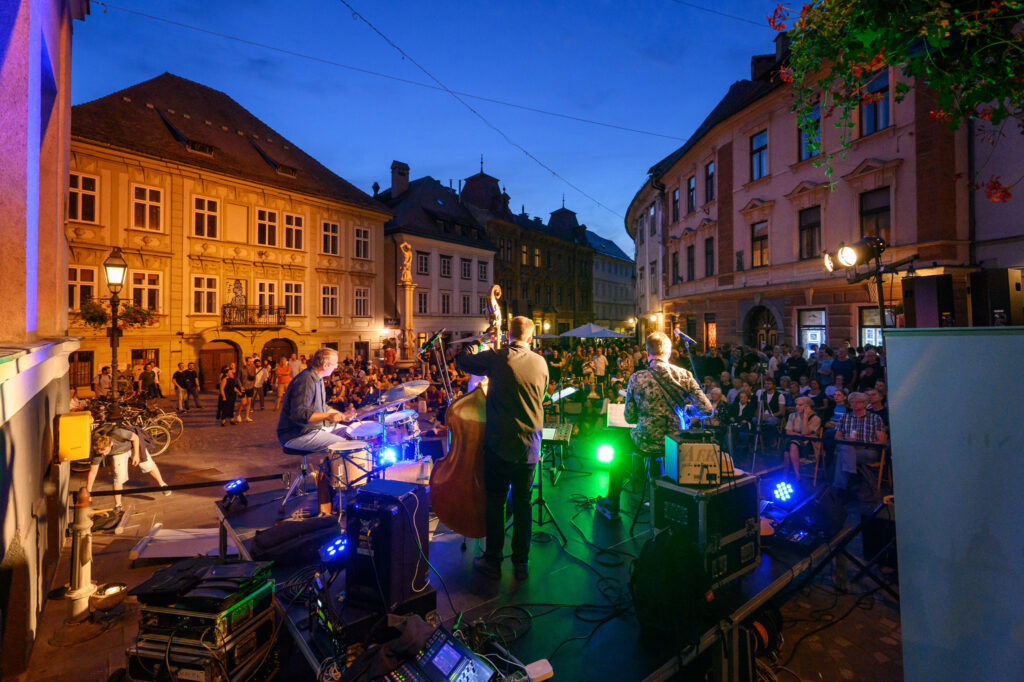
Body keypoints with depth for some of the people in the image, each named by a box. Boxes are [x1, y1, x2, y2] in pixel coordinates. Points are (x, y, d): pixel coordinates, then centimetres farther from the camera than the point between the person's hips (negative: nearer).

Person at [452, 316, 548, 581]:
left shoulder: (496, 358, -12)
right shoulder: (541, 363, -2)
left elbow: (461, 361, 1)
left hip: (499, 443, -3)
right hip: (529, 446, 3)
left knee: (495, 502, 12)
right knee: (522, 503, 14)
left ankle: (492, 561, 24)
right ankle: (521, 564, 25)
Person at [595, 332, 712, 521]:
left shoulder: (637, 378, -13)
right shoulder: (684, 375, -8)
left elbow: (630, 418, -8)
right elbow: (707, 409, -7)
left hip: (646, 445, -2)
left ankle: (612, 504, 30)